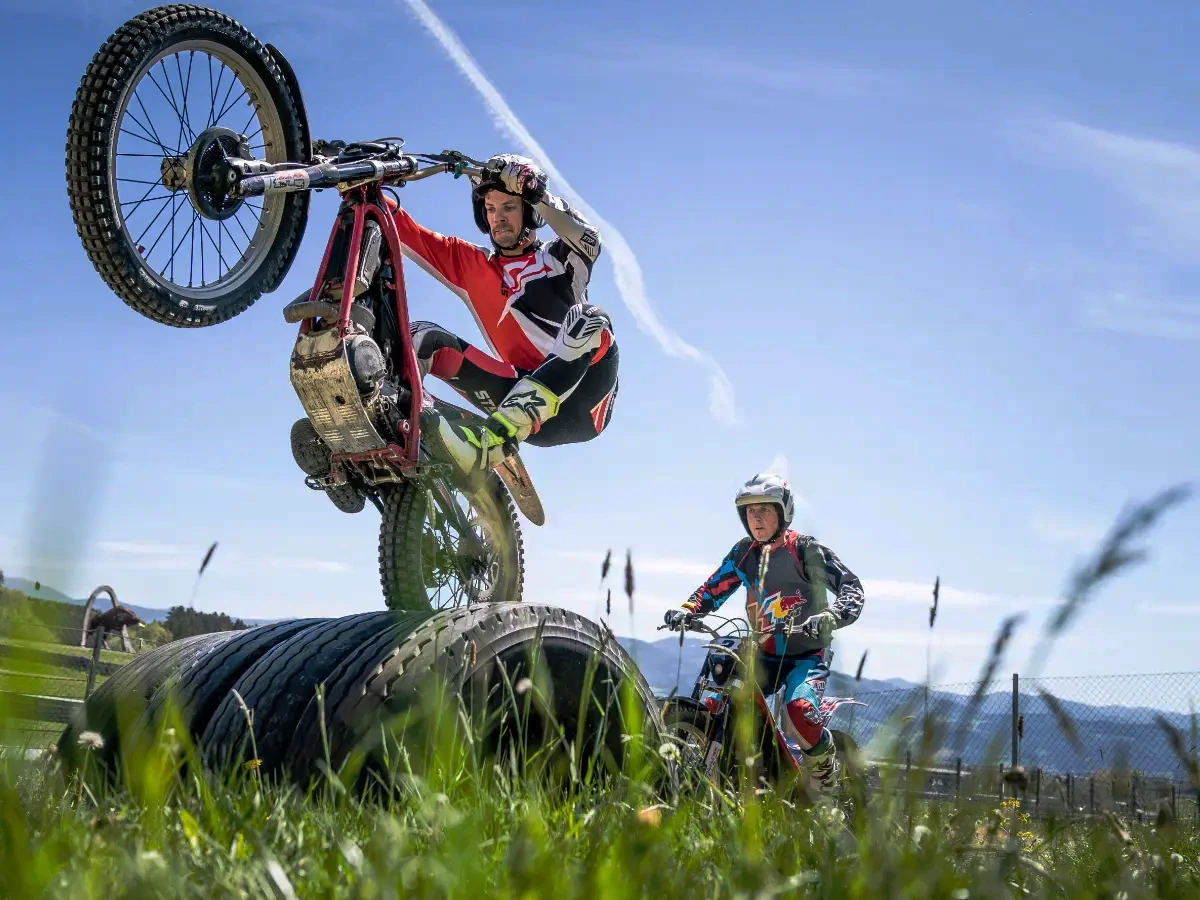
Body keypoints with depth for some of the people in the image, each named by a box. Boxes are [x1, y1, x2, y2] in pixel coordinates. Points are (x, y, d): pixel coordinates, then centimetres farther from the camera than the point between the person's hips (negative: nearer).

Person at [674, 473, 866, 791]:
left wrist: (834, 616, -34)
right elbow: (714, 589, 11)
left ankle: (825, 768, -4)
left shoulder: (806, 549, -11)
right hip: (765, 654, 6)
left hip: (807, 654, -5)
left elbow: (850, 583, -14)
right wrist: (687, 608, -9)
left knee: (799, 707, -32)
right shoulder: (744, 553, 6)